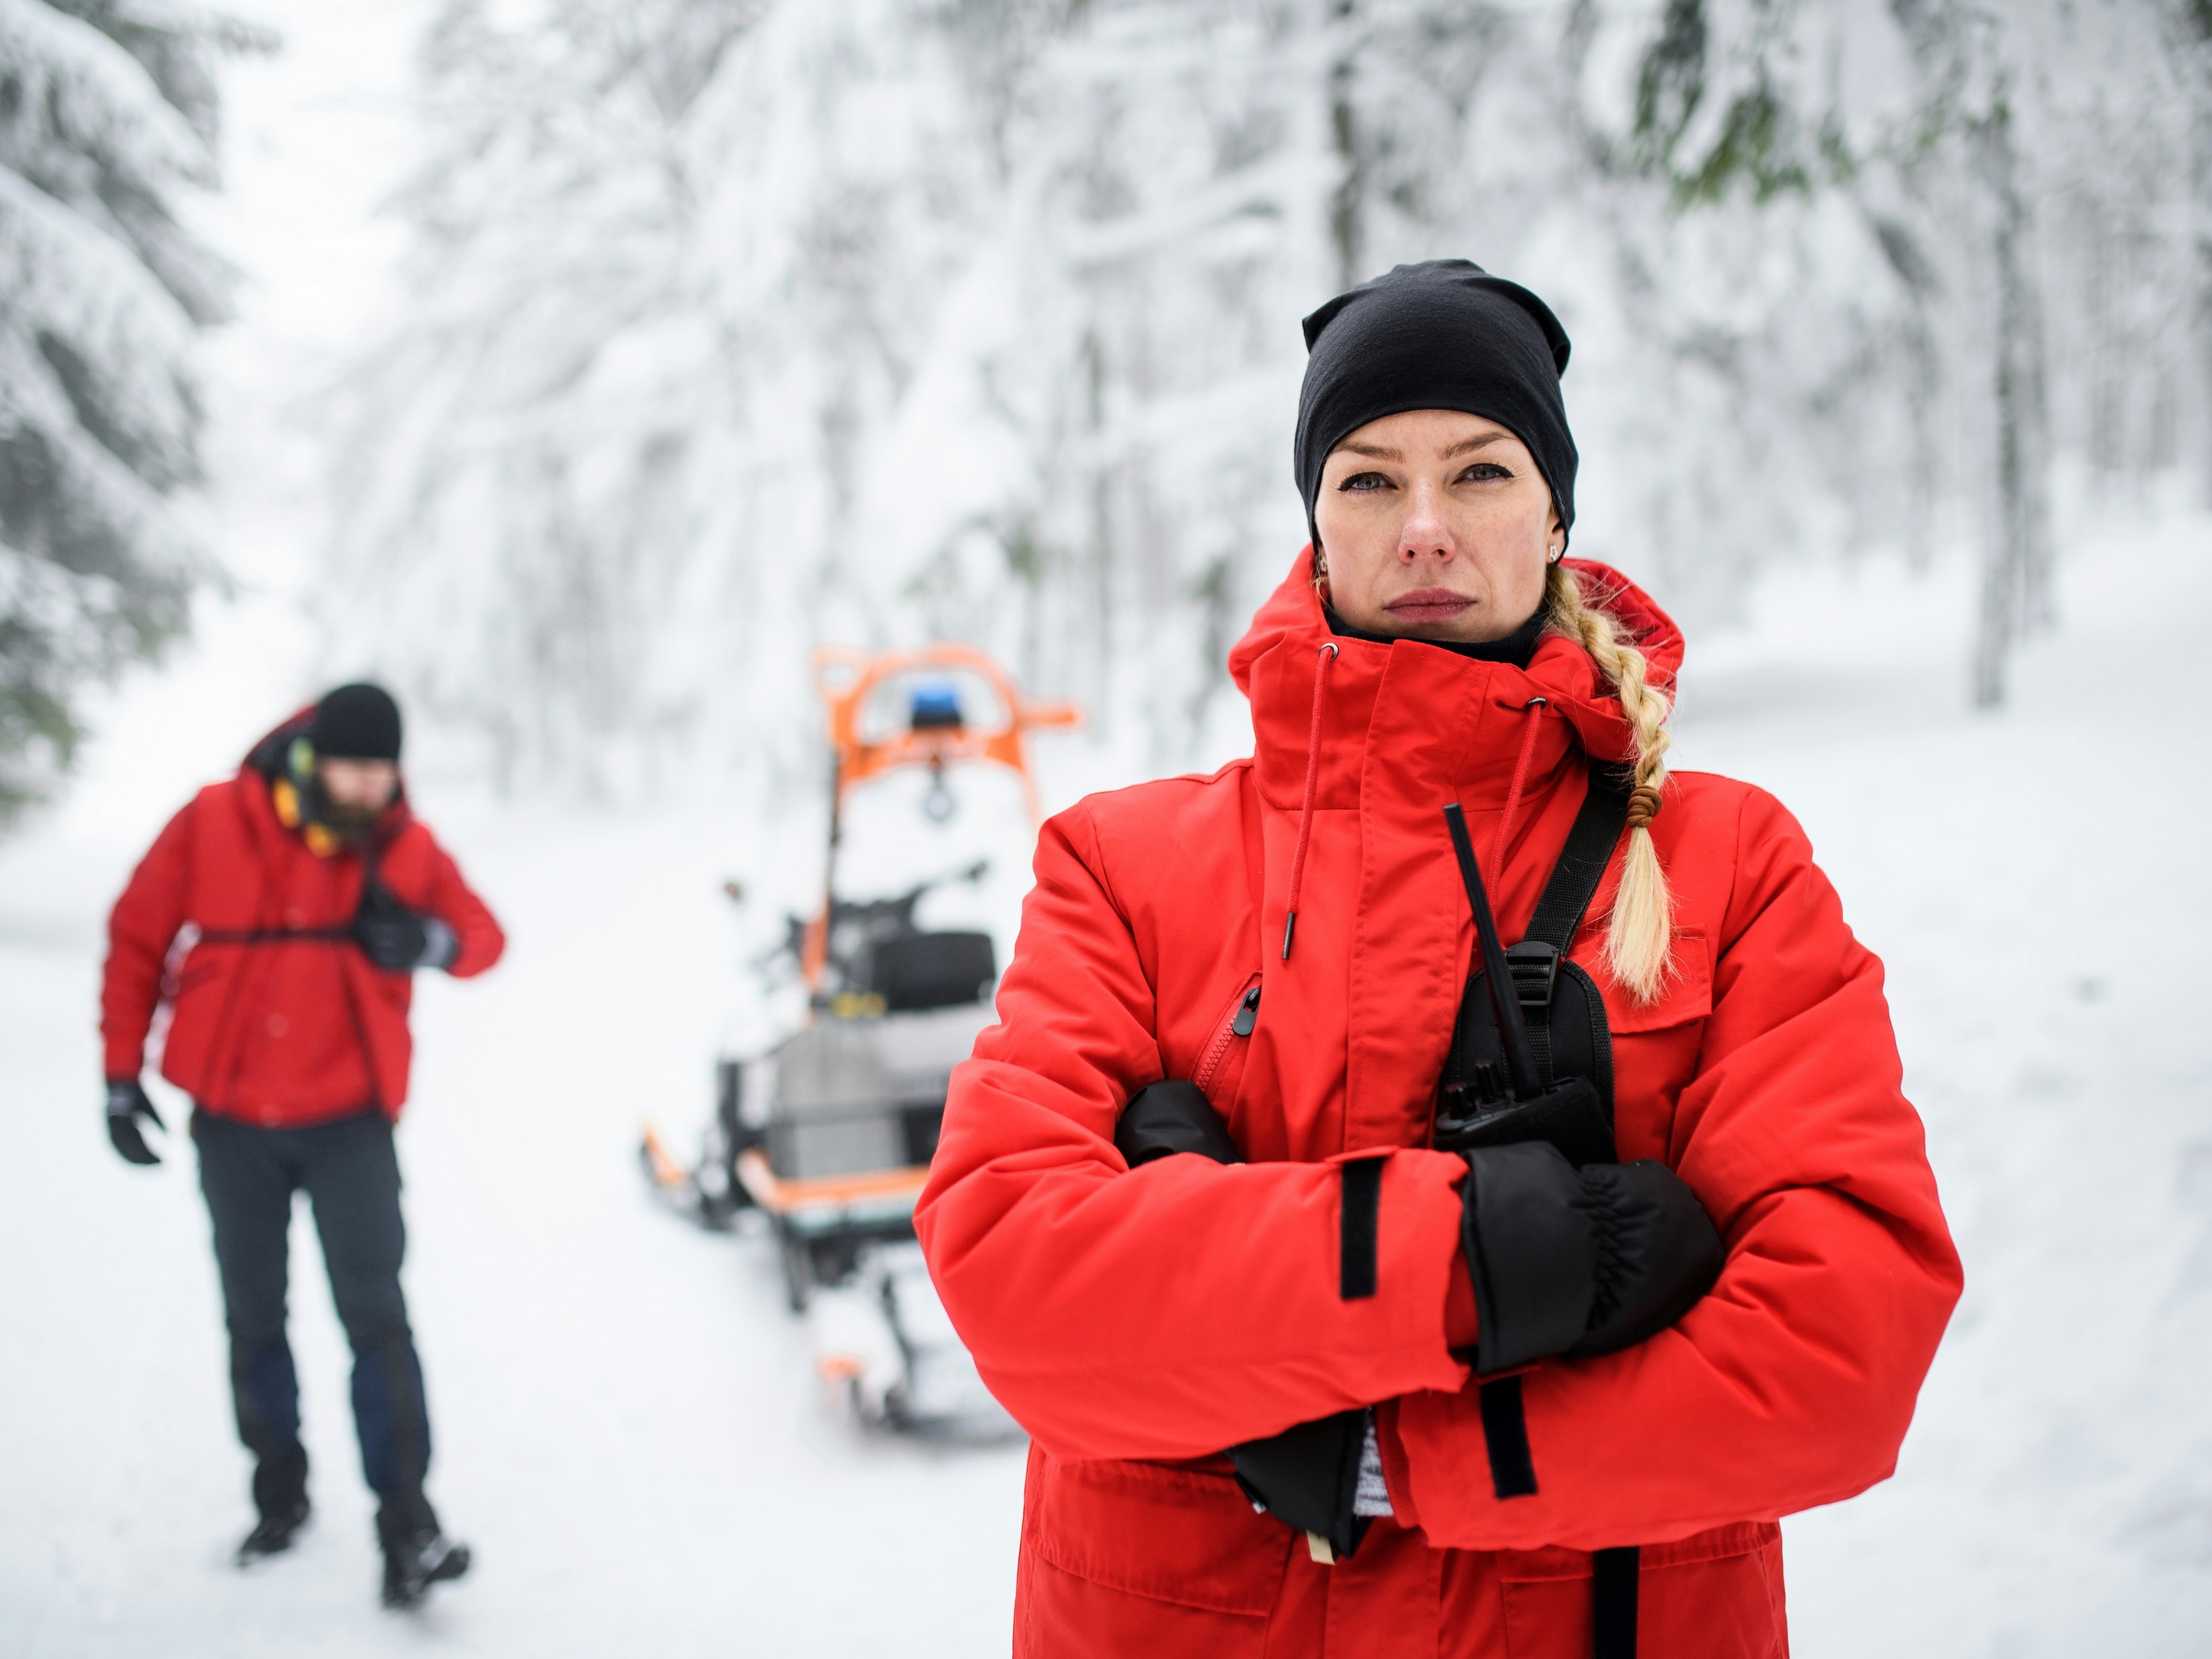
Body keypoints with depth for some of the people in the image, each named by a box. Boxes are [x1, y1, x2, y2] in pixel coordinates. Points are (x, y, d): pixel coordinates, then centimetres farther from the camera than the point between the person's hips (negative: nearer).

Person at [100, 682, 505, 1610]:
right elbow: (138, 941, 2)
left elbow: (484, 937, 6)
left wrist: (432, 940, -19)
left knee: (375, 1315, -11)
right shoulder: (213, 825, -9)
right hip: (231, 1120, 1)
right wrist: (123, 1074, 3)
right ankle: (280, 1491, 29)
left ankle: (406, 1521, -11)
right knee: (254, 1317, 12)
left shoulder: (406, 850, -6)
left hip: (349, 1120, -1)